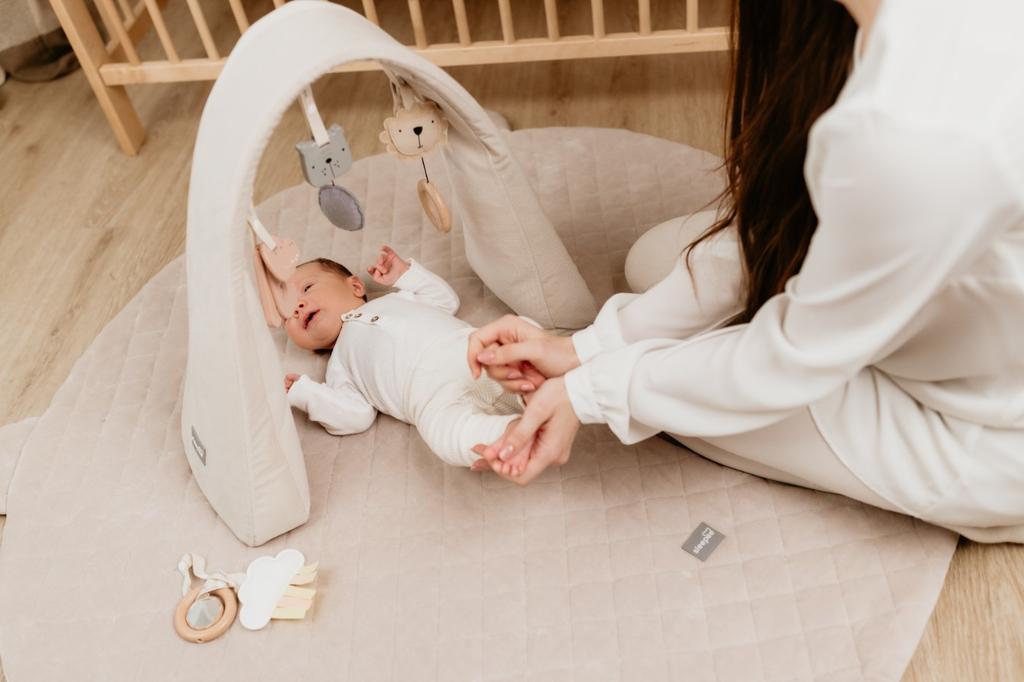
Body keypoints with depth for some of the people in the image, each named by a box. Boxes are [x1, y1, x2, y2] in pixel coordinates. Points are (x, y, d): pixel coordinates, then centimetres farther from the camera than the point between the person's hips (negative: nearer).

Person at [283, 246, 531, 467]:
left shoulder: (396, 299, 36)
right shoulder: (340, 364, 26)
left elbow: (446, 299, 40)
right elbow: (358, 416, 14)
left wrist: (405, 273, 34)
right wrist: (302, 392, 6)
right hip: (439, 394, -3)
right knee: (446, 431, -38)